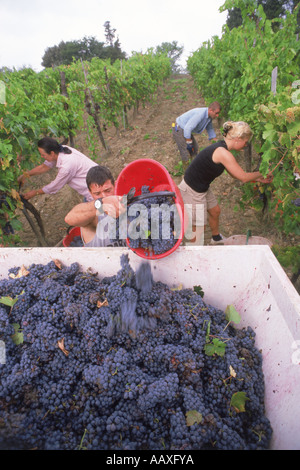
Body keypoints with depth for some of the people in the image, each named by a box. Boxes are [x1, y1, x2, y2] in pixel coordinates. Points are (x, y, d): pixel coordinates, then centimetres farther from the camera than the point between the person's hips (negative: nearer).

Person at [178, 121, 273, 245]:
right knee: (199, 227, 4)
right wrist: (261, 173, -2)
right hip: (191, 192, -10)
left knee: (215, 211, 26)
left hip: (202, 187, 10)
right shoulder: (223, 153, -27)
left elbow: (235, 174, 14)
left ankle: (216, 238, 53)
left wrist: (258, 179, 14)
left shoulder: (220, 148, 4)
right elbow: (243, 177, -20)